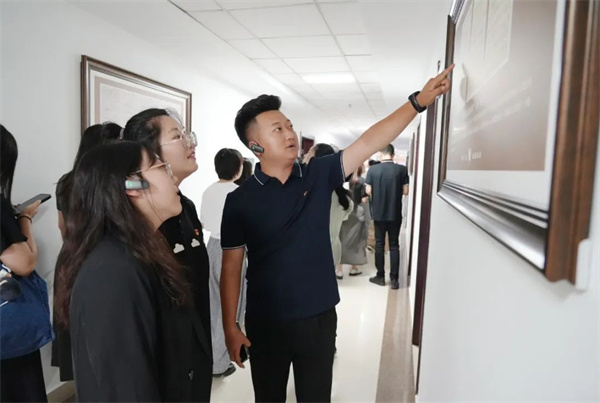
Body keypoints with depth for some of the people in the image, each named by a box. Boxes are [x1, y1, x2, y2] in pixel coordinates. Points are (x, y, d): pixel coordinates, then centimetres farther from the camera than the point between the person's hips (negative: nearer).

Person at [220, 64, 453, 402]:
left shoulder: (319, 175, -5)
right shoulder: (240, 200, -9)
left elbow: (369, 143, -12)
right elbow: (231, 267, -5)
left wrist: (419, 101, -20)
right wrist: (230, 327, -5)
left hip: (320, 319, 2)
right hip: (266, 324, -1)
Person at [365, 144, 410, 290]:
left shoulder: (373, 169, -6)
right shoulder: (402, 169, -6)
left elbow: (368, 191, -5)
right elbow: (406, 191, -5)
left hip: (379, 213, 0)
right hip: (395, 214, 0)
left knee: (379, 244, 10)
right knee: (394, 245, 8)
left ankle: (380, 276, 17)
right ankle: (394, 279, 9)